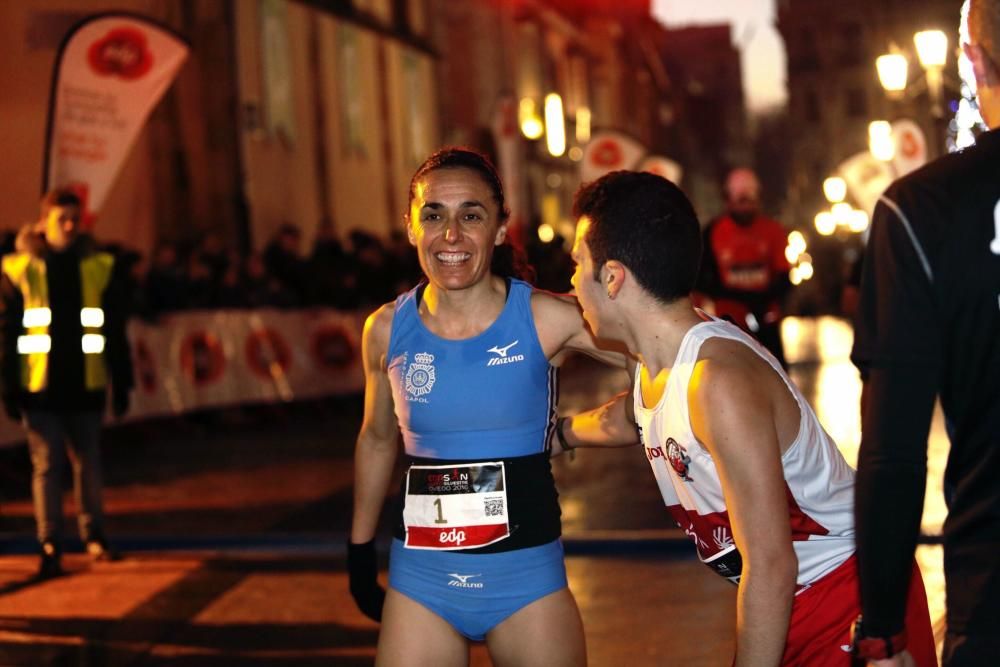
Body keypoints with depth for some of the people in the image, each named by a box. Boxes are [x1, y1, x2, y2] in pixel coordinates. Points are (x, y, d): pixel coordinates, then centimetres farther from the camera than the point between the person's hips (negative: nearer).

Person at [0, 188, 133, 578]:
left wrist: (121, 383, 6)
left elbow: (114, 333, 7)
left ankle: (94, 536, 24)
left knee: (89, 464, 10)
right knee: (46, 466, 0)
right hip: (40, 386, -2)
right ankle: (50, 547, 5)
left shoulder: (100, 268, 2)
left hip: (85, 386, 2)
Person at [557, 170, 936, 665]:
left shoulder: (720, 382, -28)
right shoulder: (659, 362, 0)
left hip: (851, 596, -8)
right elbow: (626, 420, 28)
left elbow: (770, 567, -27)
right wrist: (560, 432, 46)